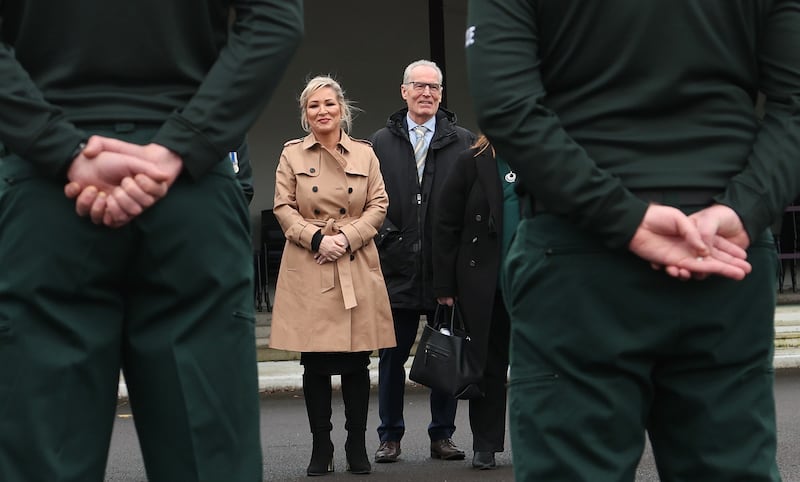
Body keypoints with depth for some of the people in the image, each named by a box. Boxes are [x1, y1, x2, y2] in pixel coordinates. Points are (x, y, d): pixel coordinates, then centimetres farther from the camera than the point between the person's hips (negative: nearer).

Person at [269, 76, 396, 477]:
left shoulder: (365, 154, 8)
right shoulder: (292, 154, 6)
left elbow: (378, 206, 5)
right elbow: (283, 208, 2)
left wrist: (346, 237, -9)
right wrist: (317, 238, -12)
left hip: (357, 266, 1)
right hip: (308, 269, -1)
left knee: (356, 361, 1)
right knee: (315, 363, 0)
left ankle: (357, 447, 12)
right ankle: (321, 448, 10)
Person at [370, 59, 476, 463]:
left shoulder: (464, 143, 3)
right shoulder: (380, 143, 7)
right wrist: (379, 242, -4)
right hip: (397, 265, 1)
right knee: (392, 356, 6)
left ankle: (442, 435, 17)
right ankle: (390, 437, 16)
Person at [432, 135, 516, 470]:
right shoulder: (472, 163, 0)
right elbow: (445, 225, -1)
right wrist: (444, 285, -4)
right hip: (483, 286, -1)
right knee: (488, 364, 5)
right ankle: (485, 445, 15)